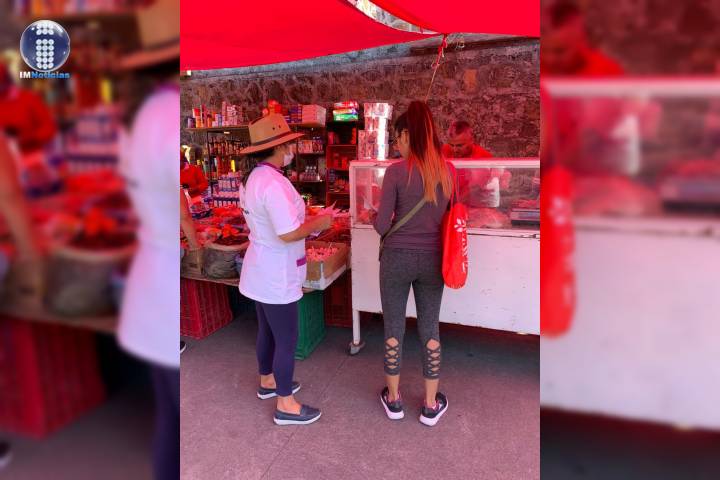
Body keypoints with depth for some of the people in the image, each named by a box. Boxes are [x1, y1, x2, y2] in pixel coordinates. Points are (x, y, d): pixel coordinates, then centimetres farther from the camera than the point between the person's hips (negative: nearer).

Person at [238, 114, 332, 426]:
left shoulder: (255, 178, 7)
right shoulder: (273, 183, -26)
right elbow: (288, 234, -29)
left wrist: (307, 224, 9)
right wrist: (319, 223, -13)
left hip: (261, 271, 10)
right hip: (276, 277, -10)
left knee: (267, 331, 25)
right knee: (286, 340, 4)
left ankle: (267, 382, 44)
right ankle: (285, 405, 19)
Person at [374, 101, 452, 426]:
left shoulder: (396, 171, -14)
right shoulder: (447, 170, -1)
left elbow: (381, 225, -13)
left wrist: (379, 217, 9)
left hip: (397, 259, -3)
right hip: (432, 260, 3)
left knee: (393, 329, 13)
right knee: (430, 330, 14)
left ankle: (393, 399, 29)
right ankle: (431, 405, 26)